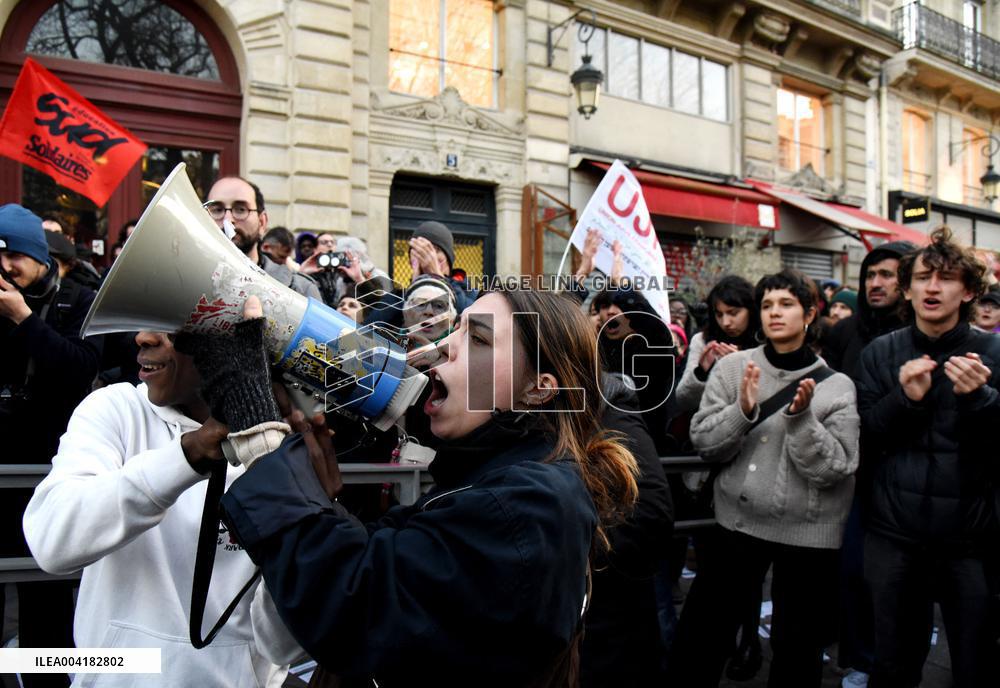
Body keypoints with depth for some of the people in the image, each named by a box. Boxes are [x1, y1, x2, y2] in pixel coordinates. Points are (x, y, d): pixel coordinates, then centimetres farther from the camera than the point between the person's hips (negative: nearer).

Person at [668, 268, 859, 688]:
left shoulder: (836, 385, -6)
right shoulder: (733, 367, -2)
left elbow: (834, 468, -11)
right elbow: (703, 443, -6)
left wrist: (802, 417, -24)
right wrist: (742, 410, -22)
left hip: (808, 533, -1)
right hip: (739, 522, 1)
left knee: (797, 651, 15)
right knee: (695, 641, 8)